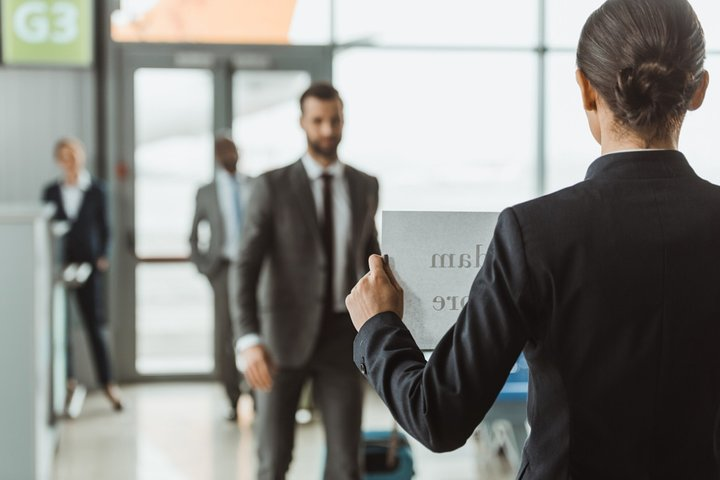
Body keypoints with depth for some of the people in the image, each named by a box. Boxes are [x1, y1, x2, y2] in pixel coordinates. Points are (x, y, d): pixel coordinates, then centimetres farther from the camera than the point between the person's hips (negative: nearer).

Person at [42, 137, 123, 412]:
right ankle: (68, 381, 10)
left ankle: (108, 383, 4)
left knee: (96, 325, -1)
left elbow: (104, 229, 4)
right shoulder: (51, 192, 7)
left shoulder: (96, 190, 2)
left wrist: (102, 256, -8)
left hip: (87, 266, -2)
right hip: (59, 265, 2)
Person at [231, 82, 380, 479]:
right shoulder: (273, 186, -6)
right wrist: (249, 340, -26)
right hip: (284, 336, -2)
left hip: (341, 338, 2)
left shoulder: (365, 186, 6)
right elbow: (247, 267, -12)